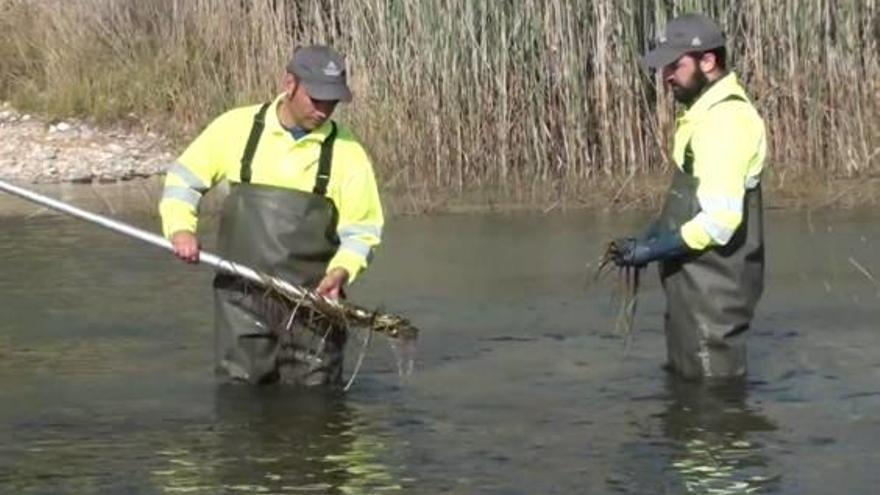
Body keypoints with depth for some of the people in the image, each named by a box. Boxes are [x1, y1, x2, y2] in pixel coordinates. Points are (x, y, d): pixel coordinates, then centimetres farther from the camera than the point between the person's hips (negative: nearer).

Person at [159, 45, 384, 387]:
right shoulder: (236, 128, 1)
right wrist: (181, 228, -8)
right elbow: (183, 179, 10)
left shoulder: (346, 152, 0)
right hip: (242, 299, 0)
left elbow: (361, 231, 3)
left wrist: (340, 272, -16)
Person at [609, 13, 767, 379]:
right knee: (683, 377, 19)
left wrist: (652, 250, -20)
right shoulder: (704, 112, 13)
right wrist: (647, 239, 8)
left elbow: (720, 219, -27)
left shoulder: (726, 118, -21)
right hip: (695, 279, 11)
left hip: (715, 285, -11)